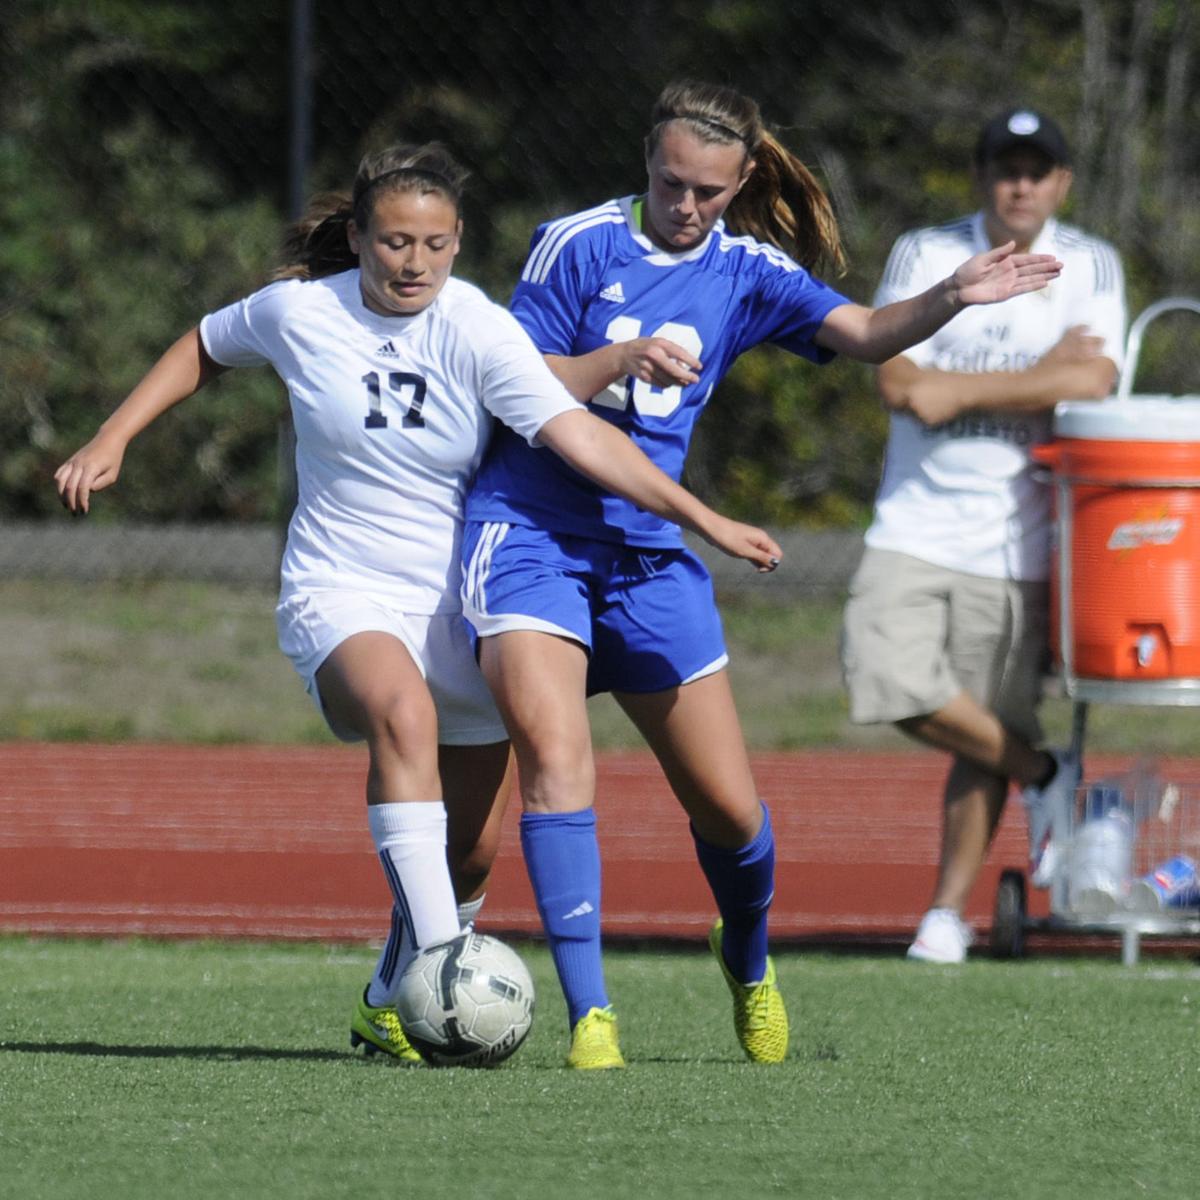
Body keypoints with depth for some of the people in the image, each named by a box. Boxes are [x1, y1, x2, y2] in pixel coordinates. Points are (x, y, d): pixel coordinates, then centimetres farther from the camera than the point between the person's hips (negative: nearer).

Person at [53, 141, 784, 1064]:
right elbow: (206, 348, 15)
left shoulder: (477, 331, -12)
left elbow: (580, 436, -21)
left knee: (472, 851, 5)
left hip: (460, 606, 2)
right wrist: (113, 439, 10)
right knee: (404, 710, -36)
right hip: (342, 597, -2)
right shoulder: (299, 311, -7)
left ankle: (391, 1008, 32)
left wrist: (700, 517, -31)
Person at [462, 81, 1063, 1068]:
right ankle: (589, 1015, -22)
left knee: (730, 809, 4)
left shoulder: (746, 274, 5)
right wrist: (625, 357, -20)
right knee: (557, 760, -23)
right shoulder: (581, 243, -3)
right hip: (529, 532, -3)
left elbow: (865, 335, -8)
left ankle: (749, 961, 36)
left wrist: (951, 298, -27)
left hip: (649, 551, 4)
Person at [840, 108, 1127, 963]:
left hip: (1015, 538, -1)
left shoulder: (1090, 267, 3)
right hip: (916, 522, 1)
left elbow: (1095, 383, -11)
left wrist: (960, 390, -13)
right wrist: (1039, 378, -9)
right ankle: (1047, 778, 6)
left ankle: (949, 912, 14)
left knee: (988, 740, 1)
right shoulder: (924, 255, 4)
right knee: (895, 682, -18)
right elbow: (896, 380, -7)